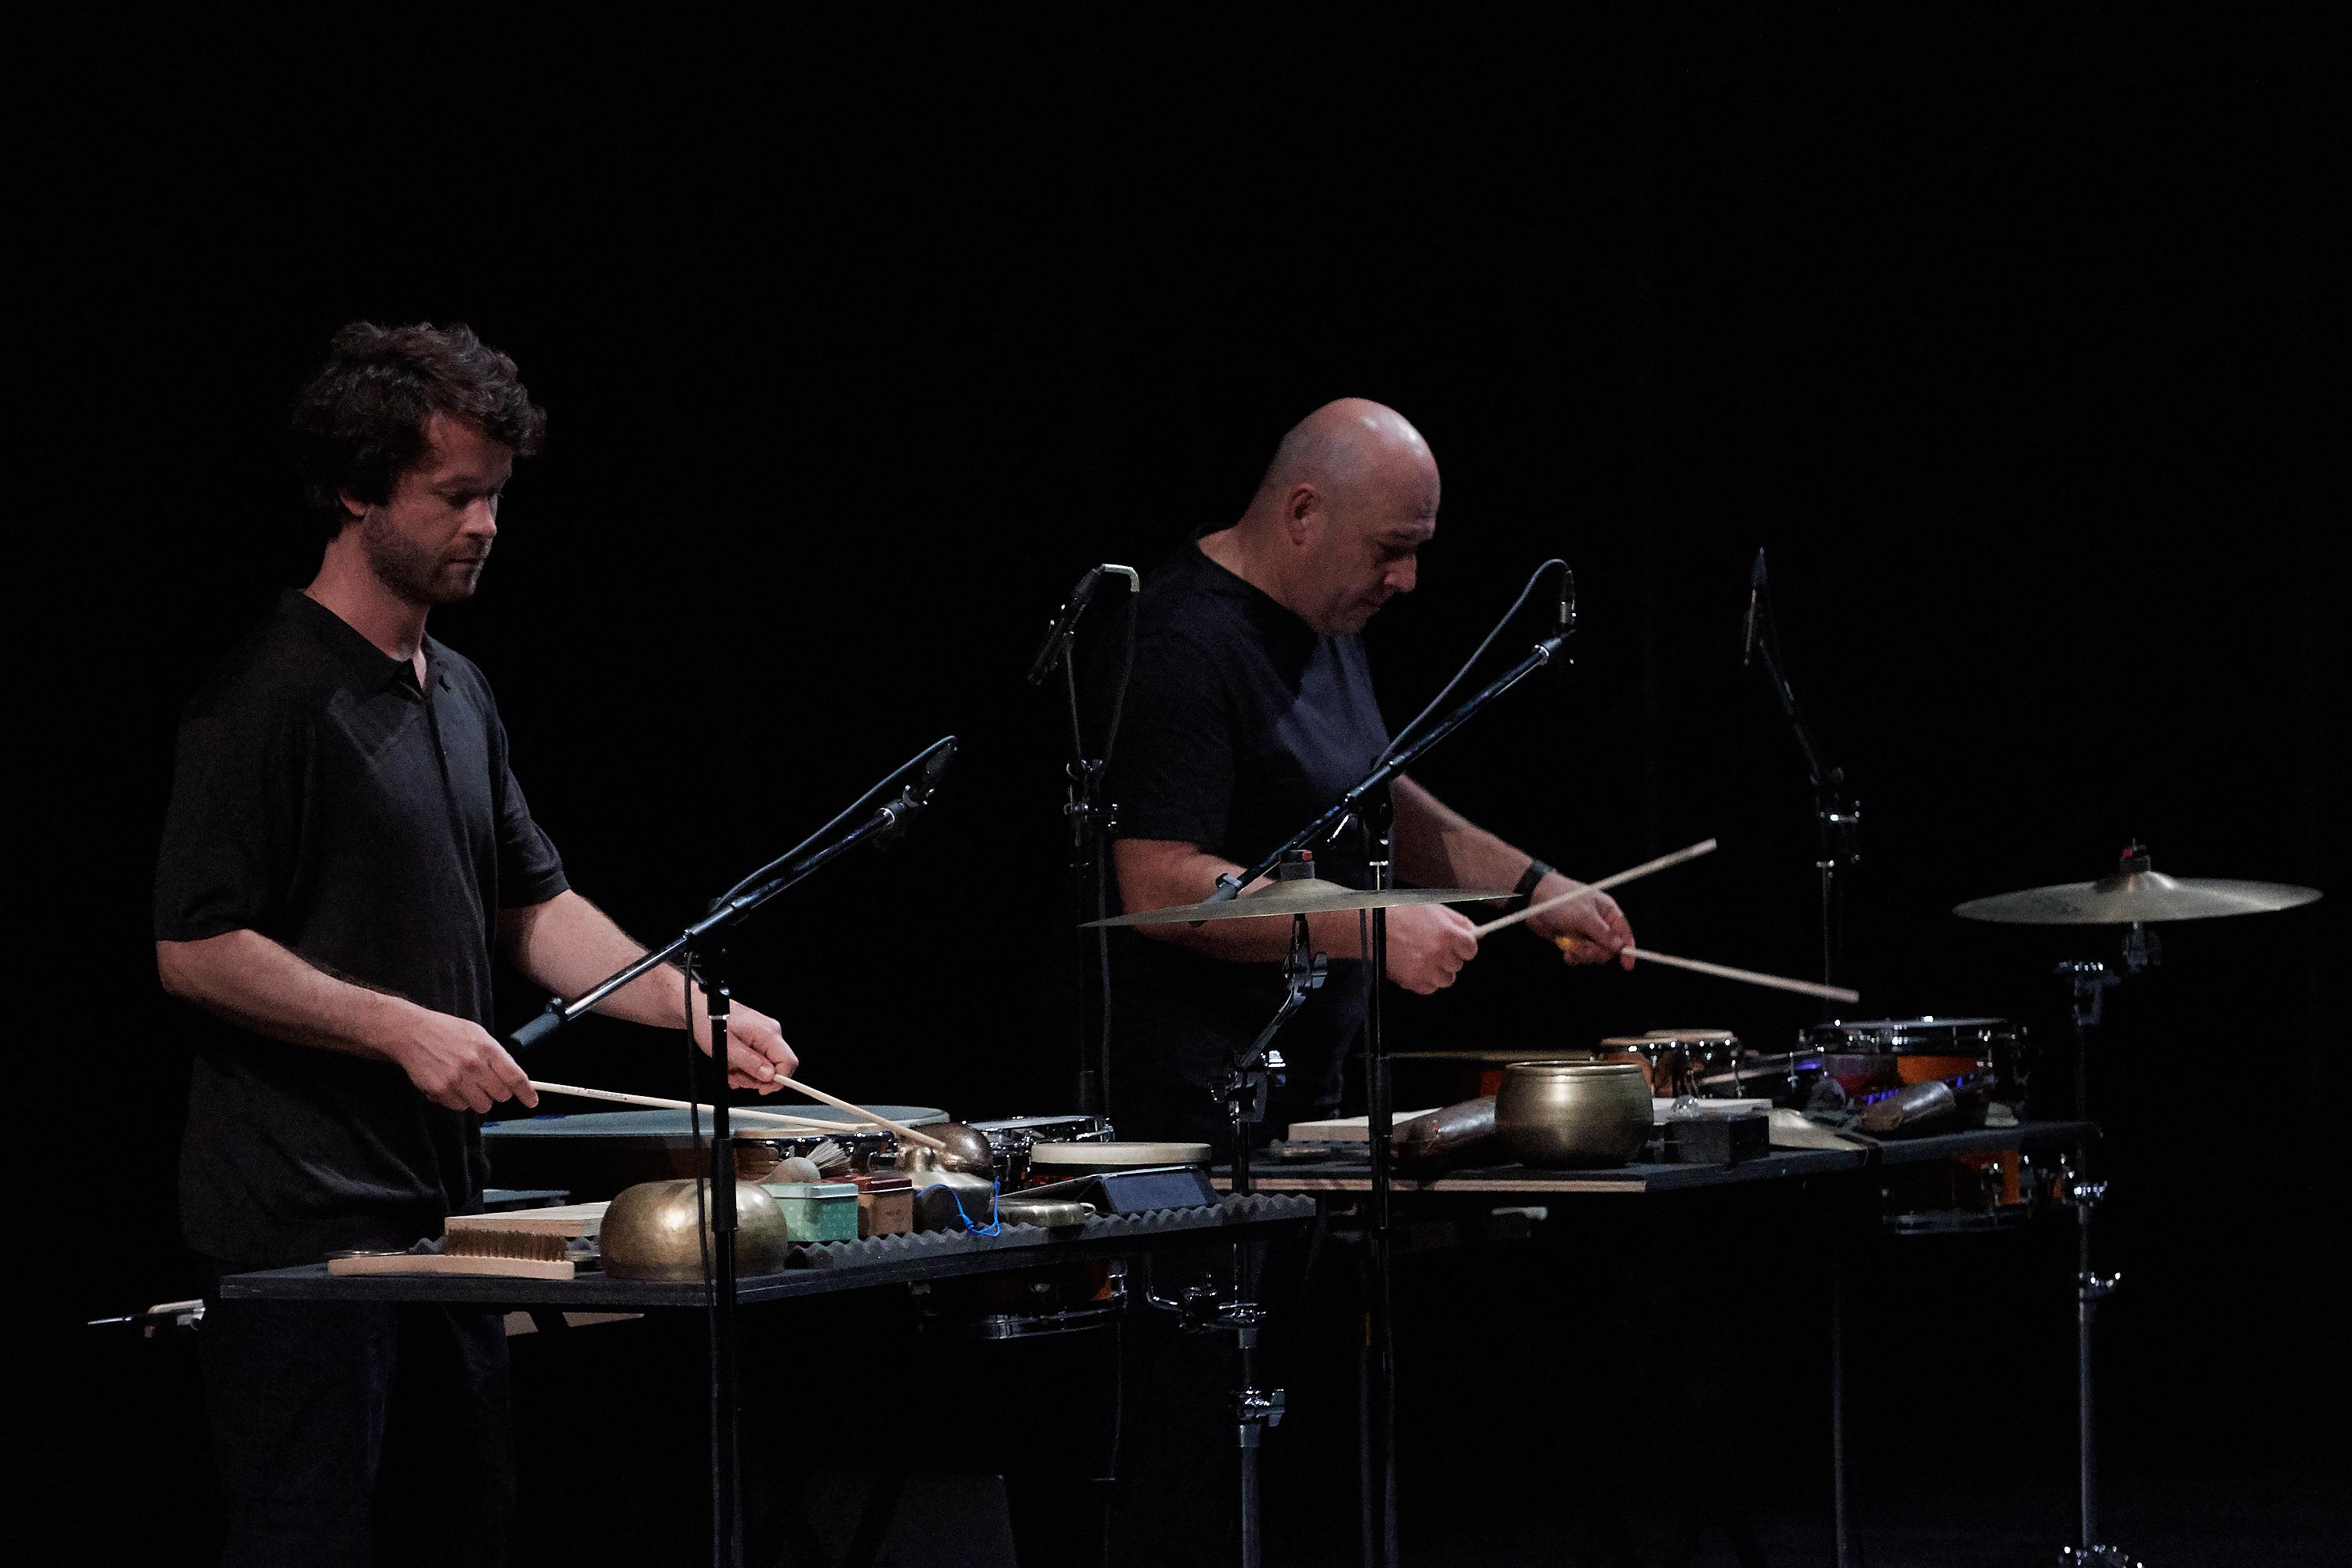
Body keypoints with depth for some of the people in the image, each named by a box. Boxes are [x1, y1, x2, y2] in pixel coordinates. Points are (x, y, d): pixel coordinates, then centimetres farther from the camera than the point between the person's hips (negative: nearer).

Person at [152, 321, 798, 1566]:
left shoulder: (459, 693, 15)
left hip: (438, 1216, 9)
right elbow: (195, 949, -16)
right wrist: (403, 1028, -20)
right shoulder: (269, 695, -12)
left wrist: (694, 1008, 6)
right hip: (300, 1226, -9)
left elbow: (534, 908, 20)